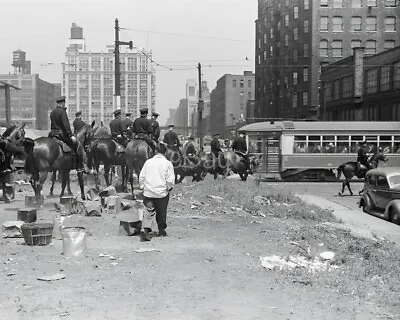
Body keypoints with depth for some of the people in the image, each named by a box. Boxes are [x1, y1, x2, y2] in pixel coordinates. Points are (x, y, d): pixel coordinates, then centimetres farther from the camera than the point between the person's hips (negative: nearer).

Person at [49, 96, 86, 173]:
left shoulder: (52, 112, 15)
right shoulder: (62, 111, -12)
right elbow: (66, 125, -20)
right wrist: (71, 135, -21)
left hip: (52, 133, 8)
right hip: (62, 134, -8)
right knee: (78, 146, -4)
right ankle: (80, 167, -8)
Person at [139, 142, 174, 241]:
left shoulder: (148, 162, 3)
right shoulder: (168, 163, -5)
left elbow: (141, 176, 5)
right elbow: (170, 180, -8)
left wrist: (142, 187, 15)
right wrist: (169, 188, 9)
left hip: (148, 192, 2)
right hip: (162, 192, -1)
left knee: (149, 211, 4)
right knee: (161, 212, 13)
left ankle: (145, 229, -17)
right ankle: (161, 231, 26)